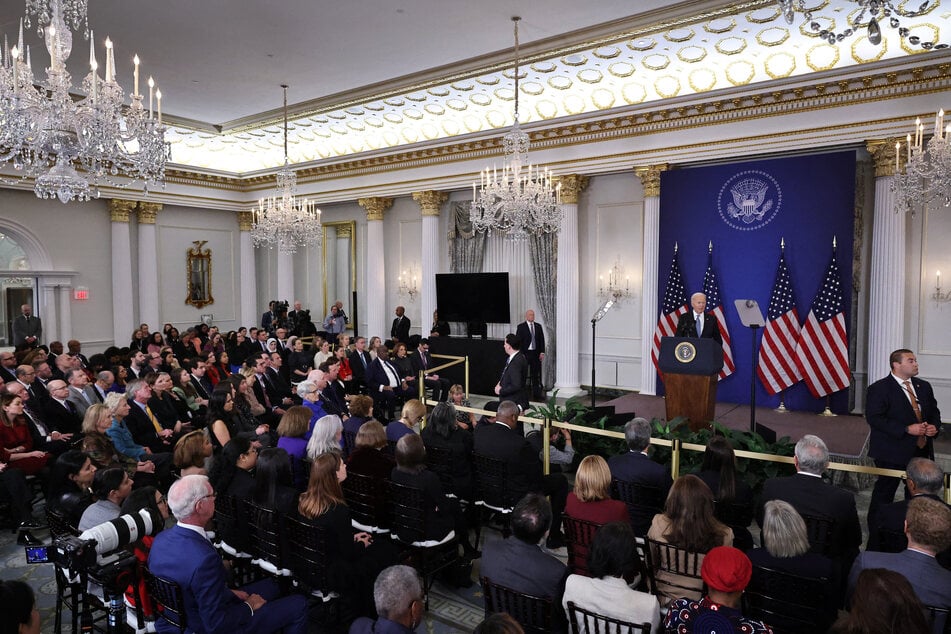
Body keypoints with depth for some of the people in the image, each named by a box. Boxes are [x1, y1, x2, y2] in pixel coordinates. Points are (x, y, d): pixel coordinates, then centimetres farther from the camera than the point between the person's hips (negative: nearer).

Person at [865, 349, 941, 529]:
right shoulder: (879, 389, -12)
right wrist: (907, 429, -23)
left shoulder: (924, 386, 11)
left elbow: (934, 411, 20)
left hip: (921, 451, 7)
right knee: (884, 494, 4)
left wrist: (935, 426, -2)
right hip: (892, 453, -6)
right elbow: (874, 418, -19)